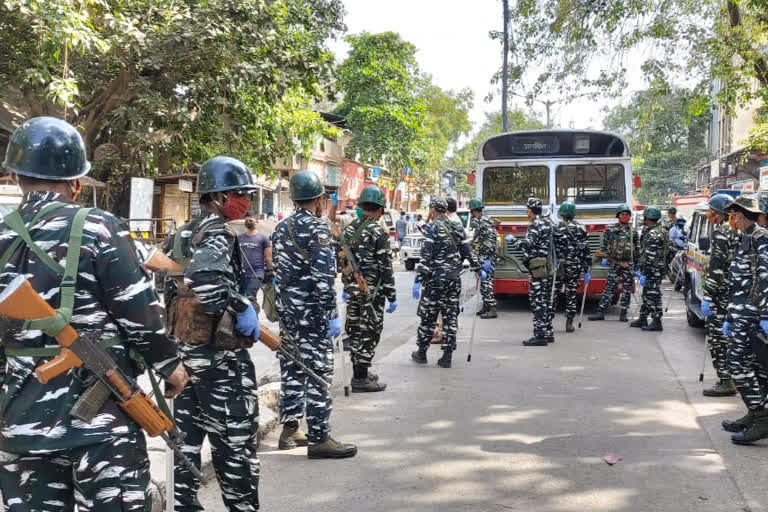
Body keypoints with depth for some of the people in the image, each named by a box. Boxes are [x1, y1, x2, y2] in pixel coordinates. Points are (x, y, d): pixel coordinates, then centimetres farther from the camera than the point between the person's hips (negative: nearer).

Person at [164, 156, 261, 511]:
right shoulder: (217, 233, -16)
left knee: (188, 437, 15)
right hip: (220, 354, -9)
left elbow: (171, 285, 16)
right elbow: (207, 285, -33)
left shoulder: (180, 235, 12)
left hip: (183, 348, 9)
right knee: (236, 442, 3)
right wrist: (243, 309, -21)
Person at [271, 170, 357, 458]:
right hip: (311, 313, -9)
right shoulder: (317, 229, -14)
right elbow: (322, 277, -21)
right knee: (318, 373, -4)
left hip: (286, 310, 9)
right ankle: (319, 439, 0)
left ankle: (289, 429, 23)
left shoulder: (281, 228, 12)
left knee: (292, 370, 15)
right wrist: (331, 315, -17)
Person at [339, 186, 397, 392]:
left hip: (352, 288, 8)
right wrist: (392, 296, -10)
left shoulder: (350, 229, 7)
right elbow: (385, 268, -15)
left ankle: (359, 372, 27)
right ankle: (361, 379, 4)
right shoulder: (378, 233, -15)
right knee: (369, 332, 0)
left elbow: (344, 260, 13)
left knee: (355, 330, 15)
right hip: (371, 291, -8)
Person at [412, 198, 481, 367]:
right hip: (455, 279, 5)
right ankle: (447, 356, 8)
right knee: (450, 316, 8)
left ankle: (421, 352, 17)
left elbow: (426, 257, -15)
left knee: (428, 316, 6)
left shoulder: (432, 228, -9)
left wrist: (418, 280, -16)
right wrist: (478, 270, 25)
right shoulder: (457, 227, 9)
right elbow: (467, 252, 12)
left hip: (436, 278, -5)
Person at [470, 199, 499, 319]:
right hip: (480, 257, 10)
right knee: (482, 282, 13)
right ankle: (486, 306, 21)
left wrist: (488, 259, -24)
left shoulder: (485, 222, -14)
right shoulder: (477, 221, 16)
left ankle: (492, 309, -10)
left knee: (486, 282, -10)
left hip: (486, 257, -10)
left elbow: (491, 240, -21)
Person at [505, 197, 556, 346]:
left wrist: (513, 241, -9)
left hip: (539, 267, -10)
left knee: (538, 301, -8)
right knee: (546, 301, 14)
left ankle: (540, 336, -8)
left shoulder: (536, 225, -13)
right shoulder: (547, 222, 17)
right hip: (548, 267, 10)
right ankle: (548, 333, 21)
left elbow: (528, 244, -23)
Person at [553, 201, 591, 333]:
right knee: (572, 294, 8)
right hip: (575, 267, 2)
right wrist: (586, 270, 8)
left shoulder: (555, 228, -5)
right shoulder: (580, 229, 3)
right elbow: (585, 251, 3)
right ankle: (569, 323, 8)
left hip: (558, 266, -1)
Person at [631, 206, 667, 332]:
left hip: (653, 271, -10)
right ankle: (642, 319, 25)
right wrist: (640, 269, 22)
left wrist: (644, 273, -22)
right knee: (647, 294, 16)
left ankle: (656, 322, 0)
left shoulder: (653, 235, -20)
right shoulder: (656, 231, 14)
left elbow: (650, 257, -24)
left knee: (653, 295, -5)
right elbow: (643, 252, 19)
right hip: (653, 270, 10)